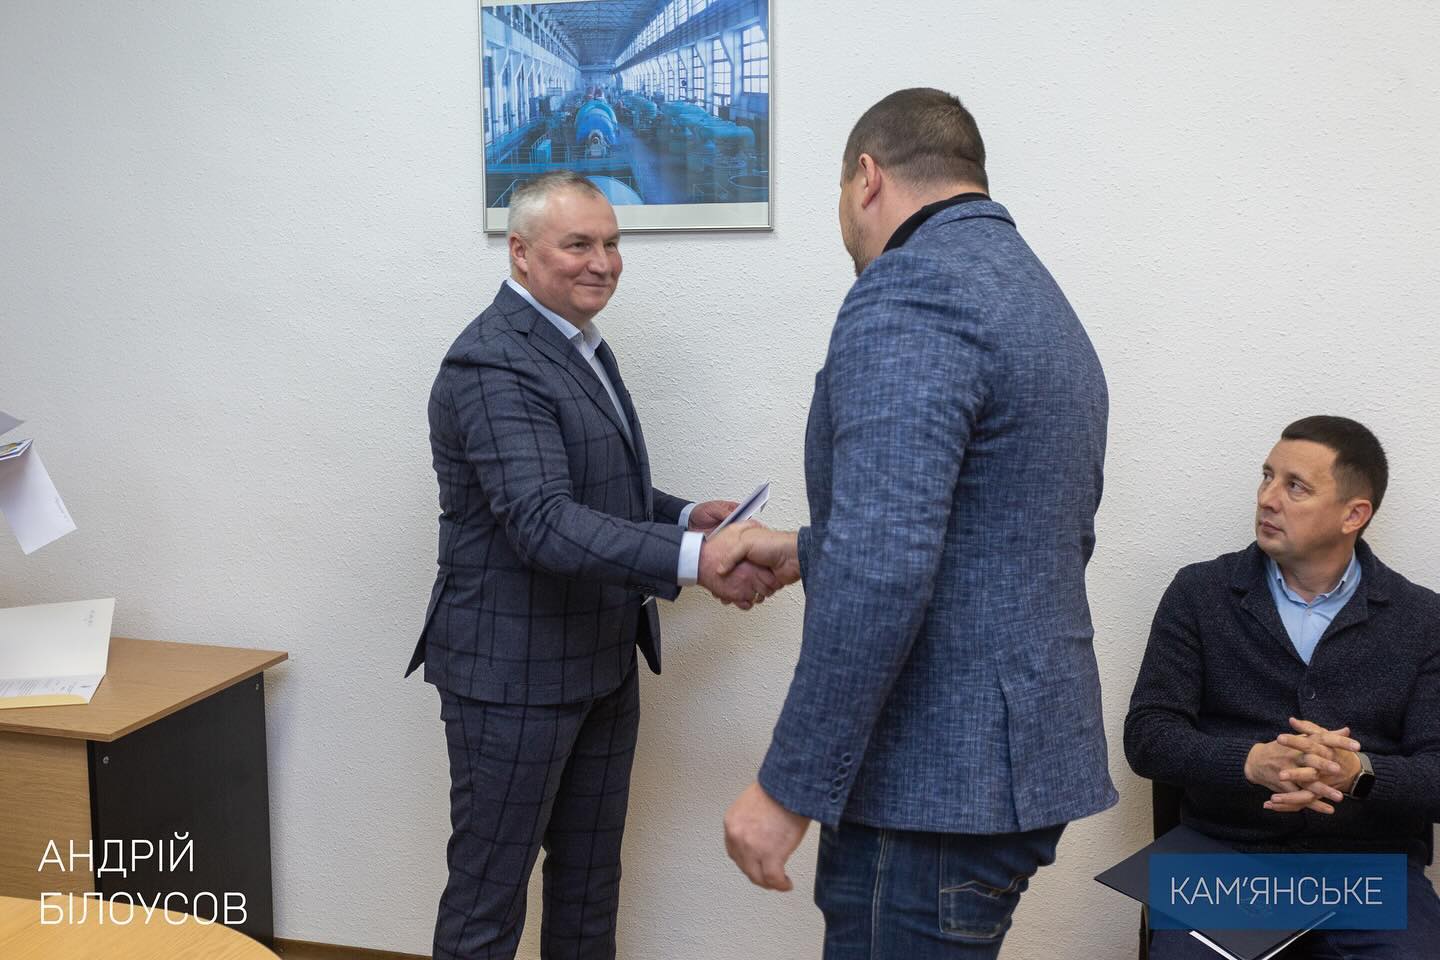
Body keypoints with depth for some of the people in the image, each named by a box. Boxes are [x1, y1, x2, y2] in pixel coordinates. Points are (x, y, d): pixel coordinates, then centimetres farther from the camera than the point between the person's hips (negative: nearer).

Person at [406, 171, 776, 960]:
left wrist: (684, 515, 1)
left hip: (603, 661, 9)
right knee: (489, 893, 6)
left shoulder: (578, 345, 11)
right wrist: (694, 560, -39)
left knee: (590, 879, 20)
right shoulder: (492, 365, -20)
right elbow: (543, 523, -31)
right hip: (513, 673, -9)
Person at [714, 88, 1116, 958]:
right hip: (1023, 755, 9)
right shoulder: (1039, 297, 15)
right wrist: (809, 553, 27)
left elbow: (883, 569, -26)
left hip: (938, 784, -9)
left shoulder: (910, 288, -16)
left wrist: (791, 786, -20)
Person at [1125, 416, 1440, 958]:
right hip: (1226, 854, -1)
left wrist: (1357, 772, -23)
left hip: (1371, 866, 1)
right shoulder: (1199, 593, 4)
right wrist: (1255, 763, -21)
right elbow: (1147, 736, -3)